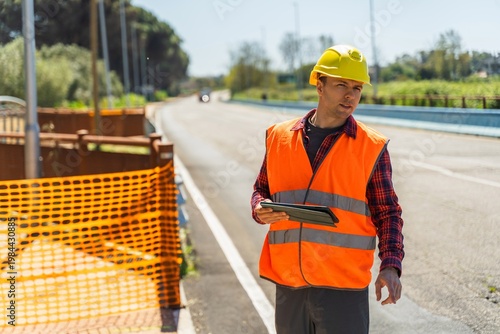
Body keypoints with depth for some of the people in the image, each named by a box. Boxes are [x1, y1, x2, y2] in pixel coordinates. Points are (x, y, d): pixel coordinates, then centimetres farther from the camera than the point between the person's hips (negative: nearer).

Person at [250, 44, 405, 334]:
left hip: (343, 287, -3)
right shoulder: (280, 136, 7)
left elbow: (388, 213, 3)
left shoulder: (372, 147, 1)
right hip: (288, 283, 3)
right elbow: (262, 188, 17)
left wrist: (391, 266, -11)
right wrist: (261, 210, -6)